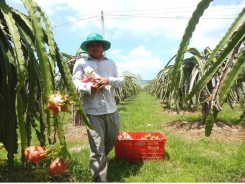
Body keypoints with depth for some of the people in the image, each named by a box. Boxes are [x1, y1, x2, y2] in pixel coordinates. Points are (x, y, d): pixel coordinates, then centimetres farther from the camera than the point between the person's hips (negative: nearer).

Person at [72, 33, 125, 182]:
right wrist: (89, 87, -23)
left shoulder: (111, 62, 14)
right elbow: (74, 82, -5)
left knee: (113, 138, 20)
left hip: (111, 109, 5)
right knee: (97, 146, -2)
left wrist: (109, 80, -12)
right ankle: (100, 179, 11)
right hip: (92, 111, -4)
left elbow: (122, 80, 8)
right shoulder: (81, 63, 5)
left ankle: (100, 160, 50)